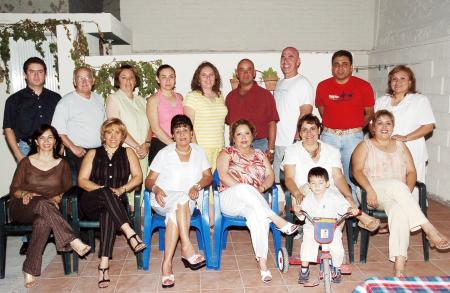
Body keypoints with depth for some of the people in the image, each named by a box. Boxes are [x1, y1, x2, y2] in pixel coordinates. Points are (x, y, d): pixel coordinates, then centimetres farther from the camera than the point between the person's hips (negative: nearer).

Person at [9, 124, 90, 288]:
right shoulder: (26, 162, 14)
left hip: (49, 210, 1)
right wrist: (25, 194, -10)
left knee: (43, 222, -39)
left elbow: (67, 190, 12)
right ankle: (73, 241, -46)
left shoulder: (62, 165, 16)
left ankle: (30, 270, -35)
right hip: (23, 208, -1)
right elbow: (14, 190, 12)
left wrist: (57, 198, -9)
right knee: (43, 204, -38)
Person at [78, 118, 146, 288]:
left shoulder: (128, 153, 18)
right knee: (106, 194, -36)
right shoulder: (93, 154, 16)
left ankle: (104, 264, -45)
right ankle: (130, 233, -46)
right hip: (90, 205, 0)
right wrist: (103, 189, -12)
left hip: (116, 203, 0)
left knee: (108, 211, -37)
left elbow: (138, 177, 5)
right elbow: (82, 180, 4)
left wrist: (122, 189, -13)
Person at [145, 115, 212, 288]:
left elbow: (208, 176, 8)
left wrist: (197, 186, -12)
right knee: (182, 199, -36)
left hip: (186, 202, 1)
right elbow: (149, 180, 6)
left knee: (174, 213, -34)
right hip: (163, 199, -1)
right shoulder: (164, 153, 7)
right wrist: (156, 189, -17)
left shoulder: (198, 152, 14)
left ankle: (167, 264, -34)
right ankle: (187, 248, -36)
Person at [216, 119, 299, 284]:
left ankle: (262, 261, -34)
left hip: (254, 200, 2)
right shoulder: (227, 153, 13)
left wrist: (262, 187, -10)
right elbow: (223, 175, -4)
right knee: (244, 188, -39)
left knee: (257, 215, -36)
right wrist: (243, 188, -16)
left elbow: (270, 175, 12)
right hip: (230, 199, -2)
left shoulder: (259, 155, 23)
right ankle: (278, 220, -36)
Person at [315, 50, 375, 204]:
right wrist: (332, 125, 12)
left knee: (352, 177, 1)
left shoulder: (364, 86, -1)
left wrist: (355, 128, 10)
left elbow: (369, 113, 9)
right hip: (329, 136, 2)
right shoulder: (323, 86, 3)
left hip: (353, 137, -2)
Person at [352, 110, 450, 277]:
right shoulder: (365, 146, 13)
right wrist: (369, 190, -19)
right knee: (397, 185, -36)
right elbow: (357, 170, -2)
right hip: (374, 195, -2)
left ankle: (399, 263, -41)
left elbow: (411, 172, 14)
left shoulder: (401, 146, 23)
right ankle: (429, 230, -39)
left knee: (400, 211, -34)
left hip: (398, 195, 2)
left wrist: (407, 191, -7)